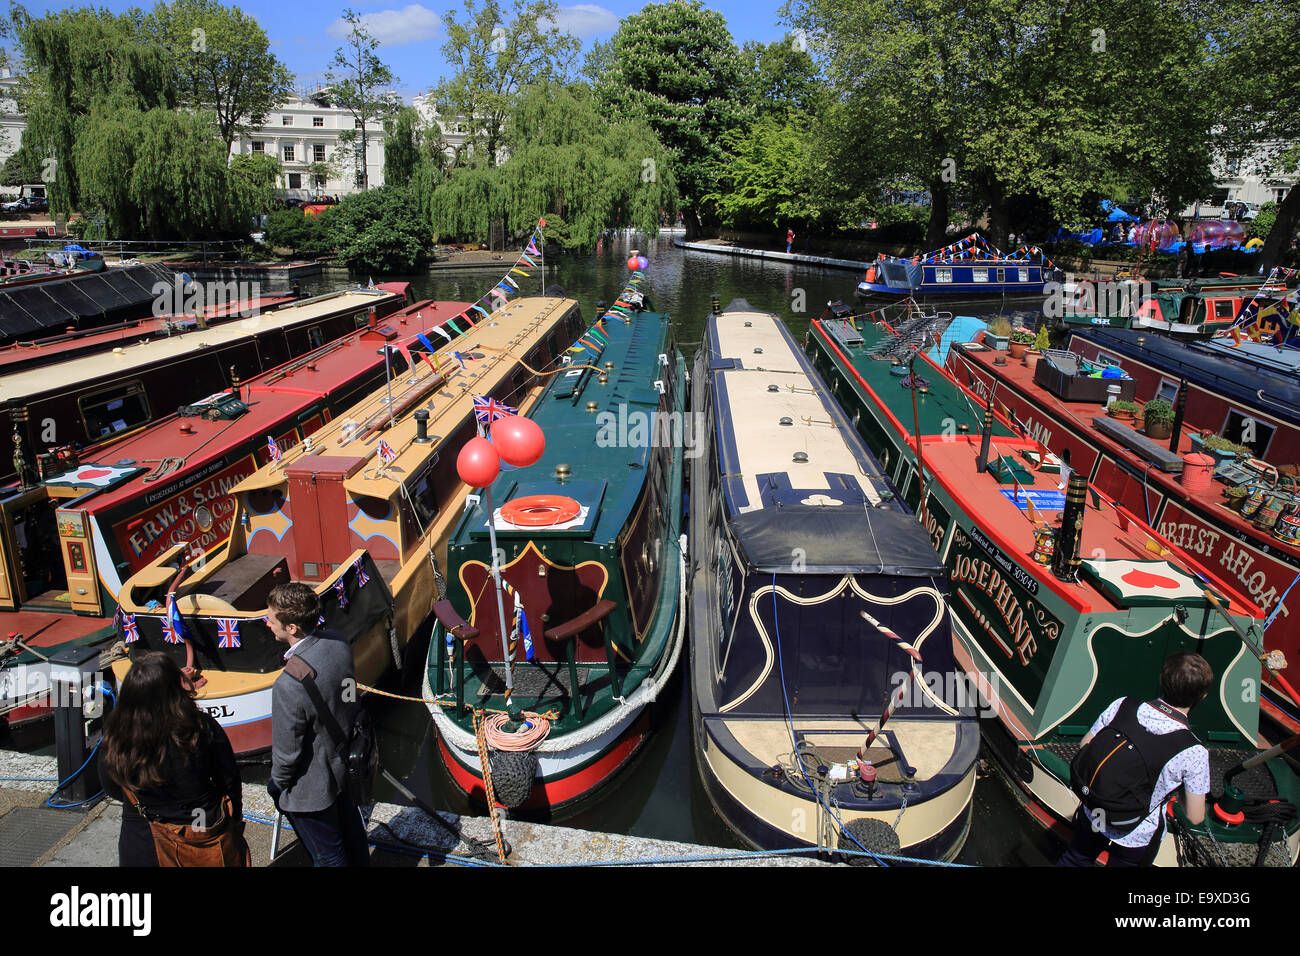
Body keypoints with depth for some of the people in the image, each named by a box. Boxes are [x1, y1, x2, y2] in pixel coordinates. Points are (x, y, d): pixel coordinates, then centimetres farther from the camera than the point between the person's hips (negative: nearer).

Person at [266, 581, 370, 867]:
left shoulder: (289, 685, -37)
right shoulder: (338, 642, -16)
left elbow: (286, 752, -23)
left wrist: (278, 786, -3)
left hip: (313, 789, -7)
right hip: (347, 763, 7)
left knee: (328, 856, 19)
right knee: (351, 830, 31)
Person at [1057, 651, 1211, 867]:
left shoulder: (1121, 706, -20)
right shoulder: (1194, 752, -27)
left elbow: (1084, 749, -6)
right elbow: (1195, 817, -16)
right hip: (1136, 839, -2)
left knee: (1074, 859, 30)